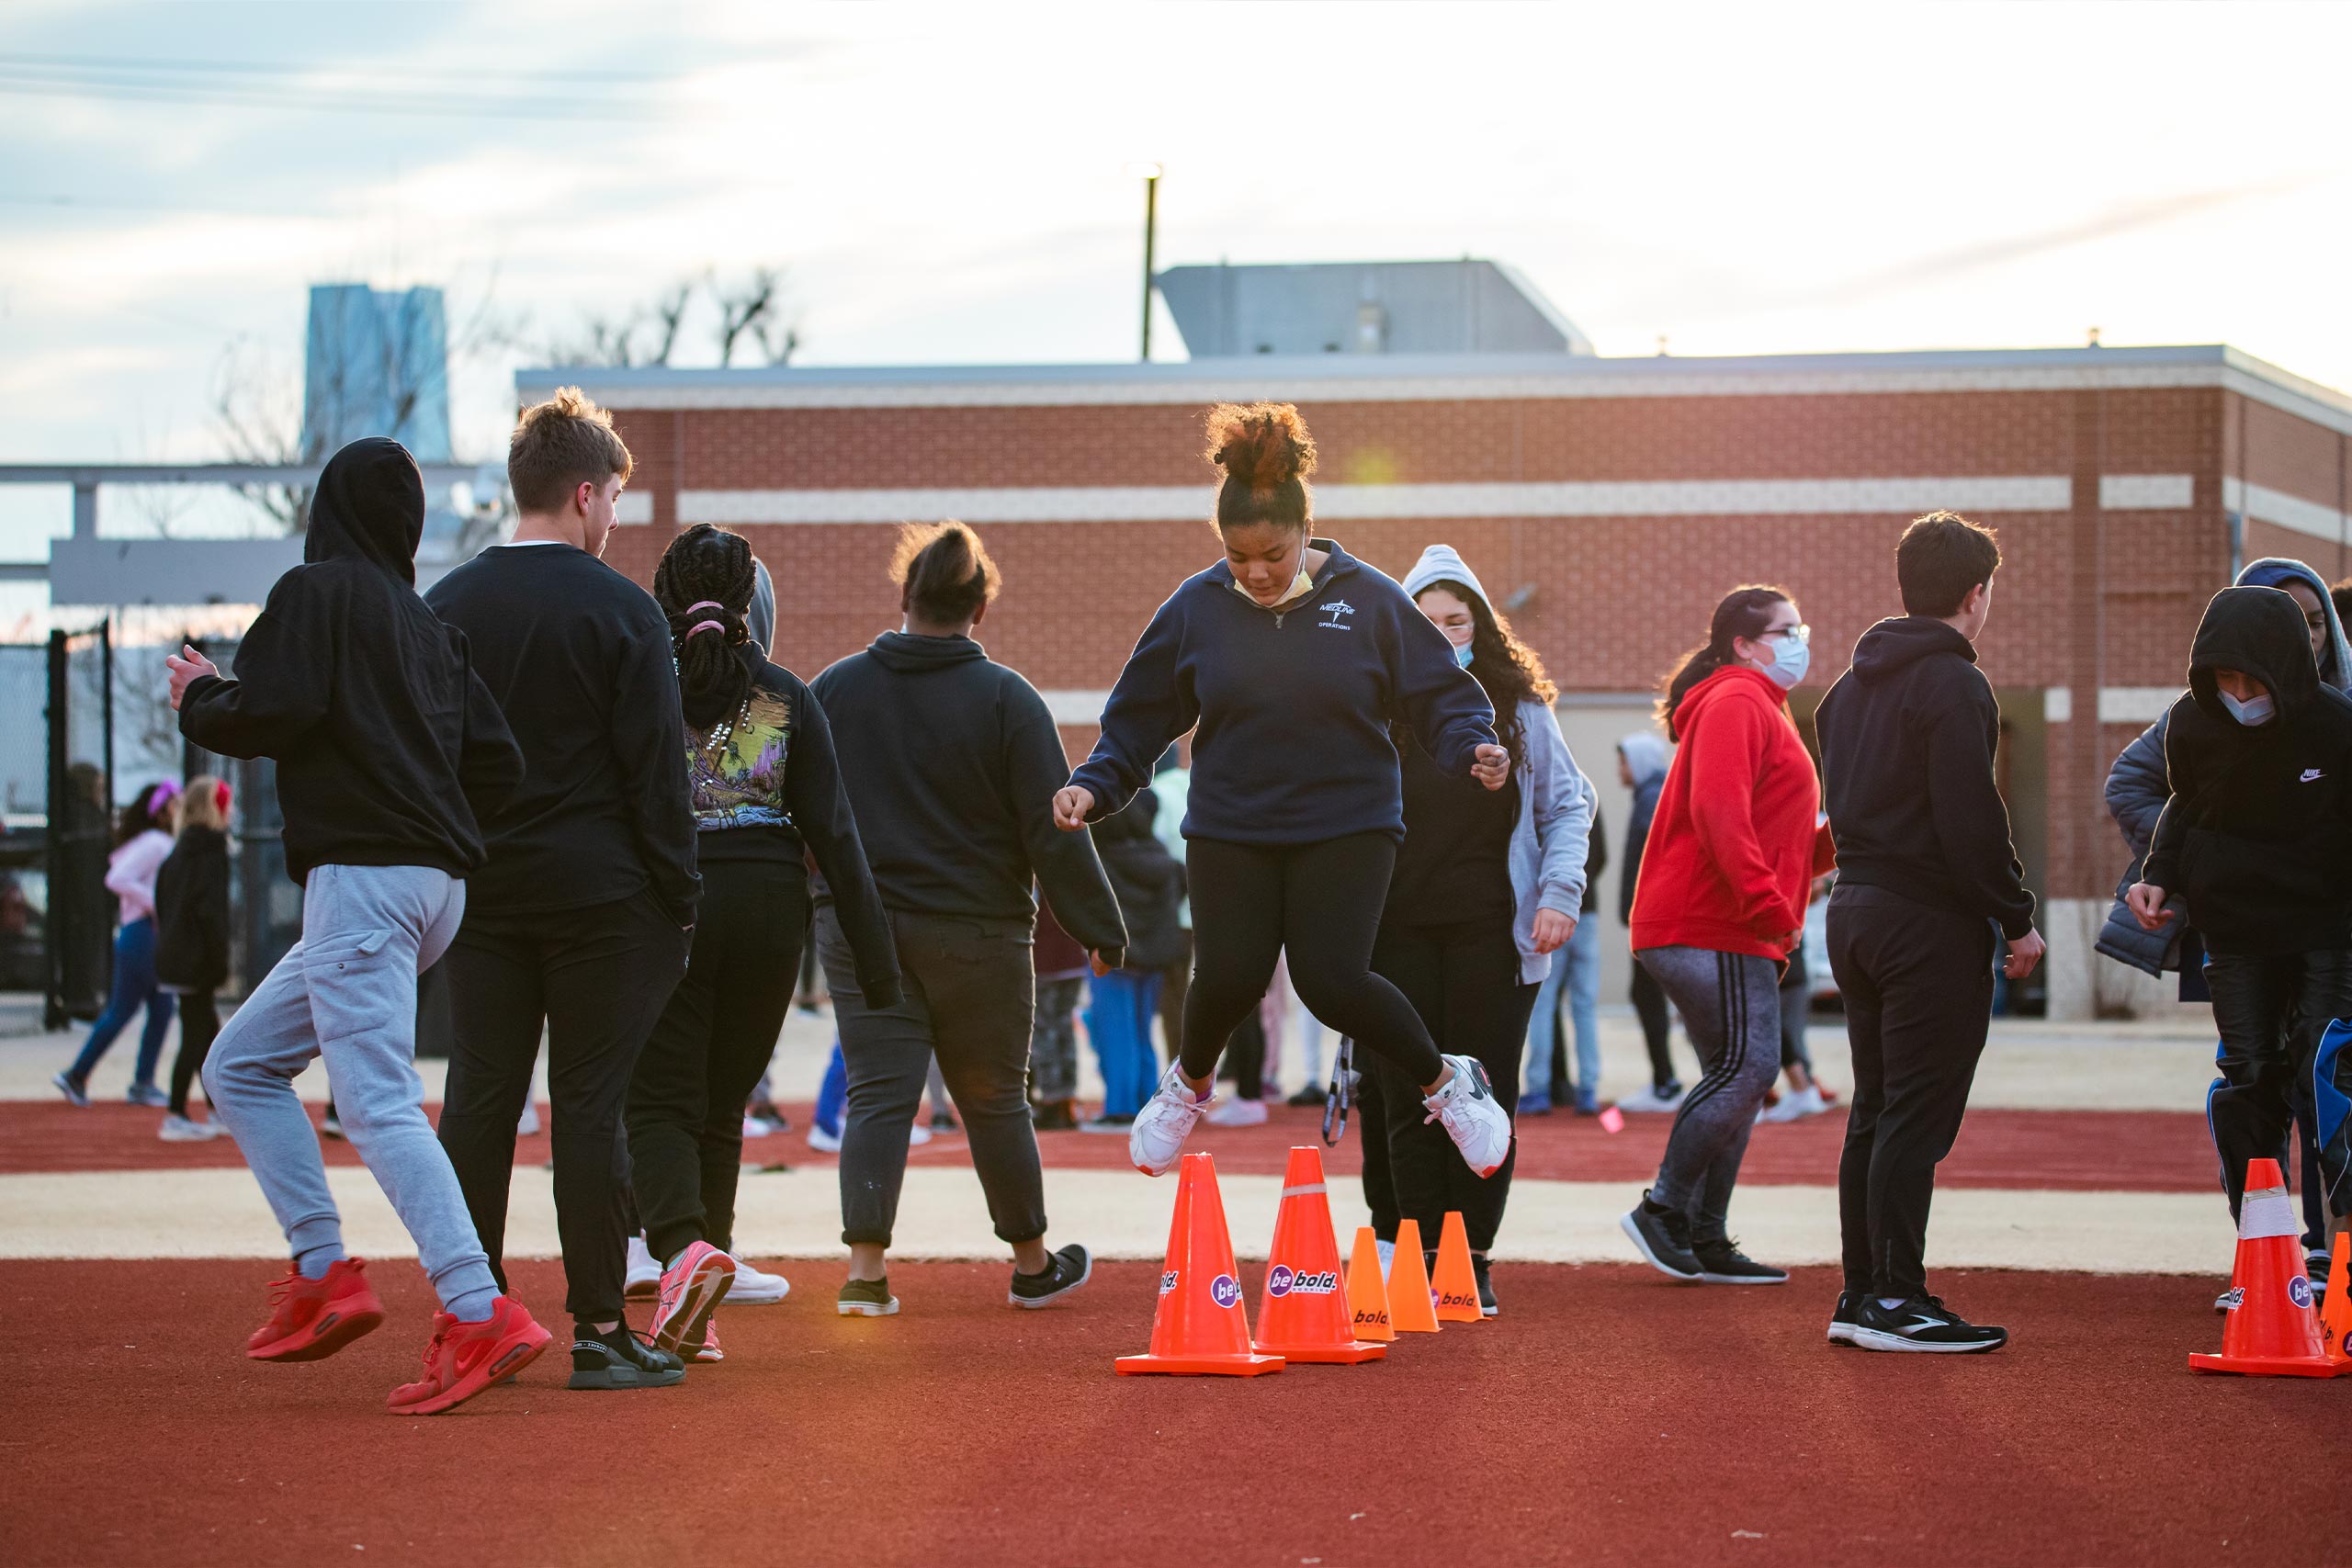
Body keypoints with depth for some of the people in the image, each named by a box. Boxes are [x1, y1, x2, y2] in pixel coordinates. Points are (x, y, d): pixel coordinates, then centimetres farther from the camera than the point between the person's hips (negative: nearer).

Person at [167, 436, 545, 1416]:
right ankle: (322, 1277, 7)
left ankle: (480, 1314, -24)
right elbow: (498, 765, 13)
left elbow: (266, 716, -14)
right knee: (239, 1066, 16)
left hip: (361, 878, -9)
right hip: (437, 884, 9)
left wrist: (199, 698, 5)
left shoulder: (316, 591, -2)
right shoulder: (431, 627, 19)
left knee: (378, 1103, -14)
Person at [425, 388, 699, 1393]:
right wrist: (679, 901, -3)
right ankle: (599, 1331, 0)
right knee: (589, 1105, -2)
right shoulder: (620, 610, -7)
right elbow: (656, 772, -9)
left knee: (477, 1103, 7)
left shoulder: (444, 606, 7)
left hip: (480, 888, 4)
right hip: (599, 893, -4)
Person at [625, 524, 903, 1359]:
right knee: (723, 1105, 12)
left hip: (667, 906, -2)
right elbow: (832, 831, 2)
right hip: (769, 908, 2)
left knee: (659, 1101, 0)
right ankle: (693, 1315, 13)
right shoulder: (786, 696, 4)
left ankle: (684, 1243, -28)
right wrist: (876, 956, 4)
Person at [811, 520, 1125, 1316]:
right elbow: (1053, 832, -8)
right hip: (977, 935, -1)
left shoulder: (834, 689, 2)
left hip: (859, 930, 2)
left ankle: (866, 1268, -14)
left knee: (877, 1095, 0)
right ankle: (1032, 1264, 25)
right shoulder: (1006, 699, -7)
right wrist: (1101, 931, -1)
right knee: (994, 1100, 11)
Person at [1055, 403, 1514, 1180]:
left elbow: (1439, 694, -2)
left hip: (1347, 826, -2)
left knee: (1332, 980, -15)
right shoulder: (1195, 608, -1)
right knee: (1228, 977, -8)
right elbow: (1139, 716, 6)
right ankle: (1189, 1082, 28)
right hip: (1229, 831, 2)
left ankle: (1446, 1081, 12)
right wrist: (1094, 786, -8)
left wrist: (1473, 747, -20)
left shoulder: (1369, 600, -5)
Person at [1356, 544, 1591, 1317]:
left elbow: (1568, 806, 12)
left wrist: (1559, 891, -2)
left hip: (1492, 934, 0)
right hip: (1397, 934, 0)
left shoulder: (1520, 712, 6)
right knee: (1406, 1102, -1)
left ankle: (1473, 1261, 8)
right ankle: (1422, 1262, 6)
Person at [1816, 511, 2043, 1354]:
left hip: (1855, 909, 9)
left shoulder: (1853, 684, 15)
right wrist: (2018, 920, -11)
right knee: (1916, 1116, -6)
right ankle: (1896, 1300, -5)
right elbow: (1971, 819, -18)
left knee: (1875, 1112, 13)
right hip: (1930, 921, -9)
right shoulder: (1951, 684, -13)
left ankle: (1862, 1293, 14)